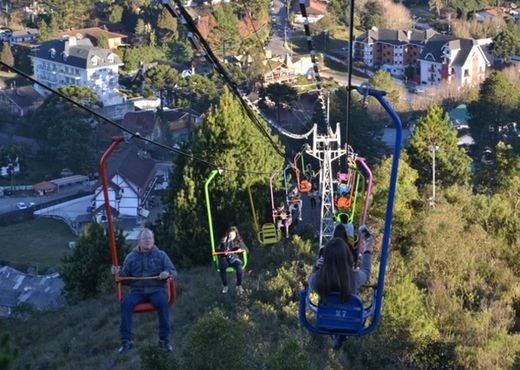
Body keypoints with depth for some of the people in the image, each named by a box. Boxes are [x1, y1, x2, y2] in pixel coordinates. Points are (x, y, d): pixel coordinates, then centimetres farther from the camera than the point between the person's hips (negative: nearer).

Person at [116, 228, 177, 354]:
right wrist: (118, 273, -8)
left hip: (156, 290, -1)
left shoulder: (161, 255, 9)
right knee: (126, 302, -31)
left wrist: (168, 273, -17)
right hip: (137, 291, 1)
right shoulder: (131, 257, 12)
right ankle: (126, 340, -26)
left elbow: (174, 272, 7)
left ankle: (164, 339, -27)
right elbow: (125, 277, 15)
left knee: (163, 301, -35)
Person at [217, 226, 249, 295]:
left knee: (239, 266, -35)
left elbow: (246, 250, 9)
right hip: (224, 258, 0)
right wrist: (223, 252, -14)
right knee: (222, 267, -35)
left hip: (234, 257, 0)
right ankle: (225, 286, -22)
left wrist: (241, 249, -14)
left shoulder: (239, 241, 14)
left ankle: (239, 286, -25)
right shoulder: (223, 240, 15)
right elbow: (217, 250, 8)